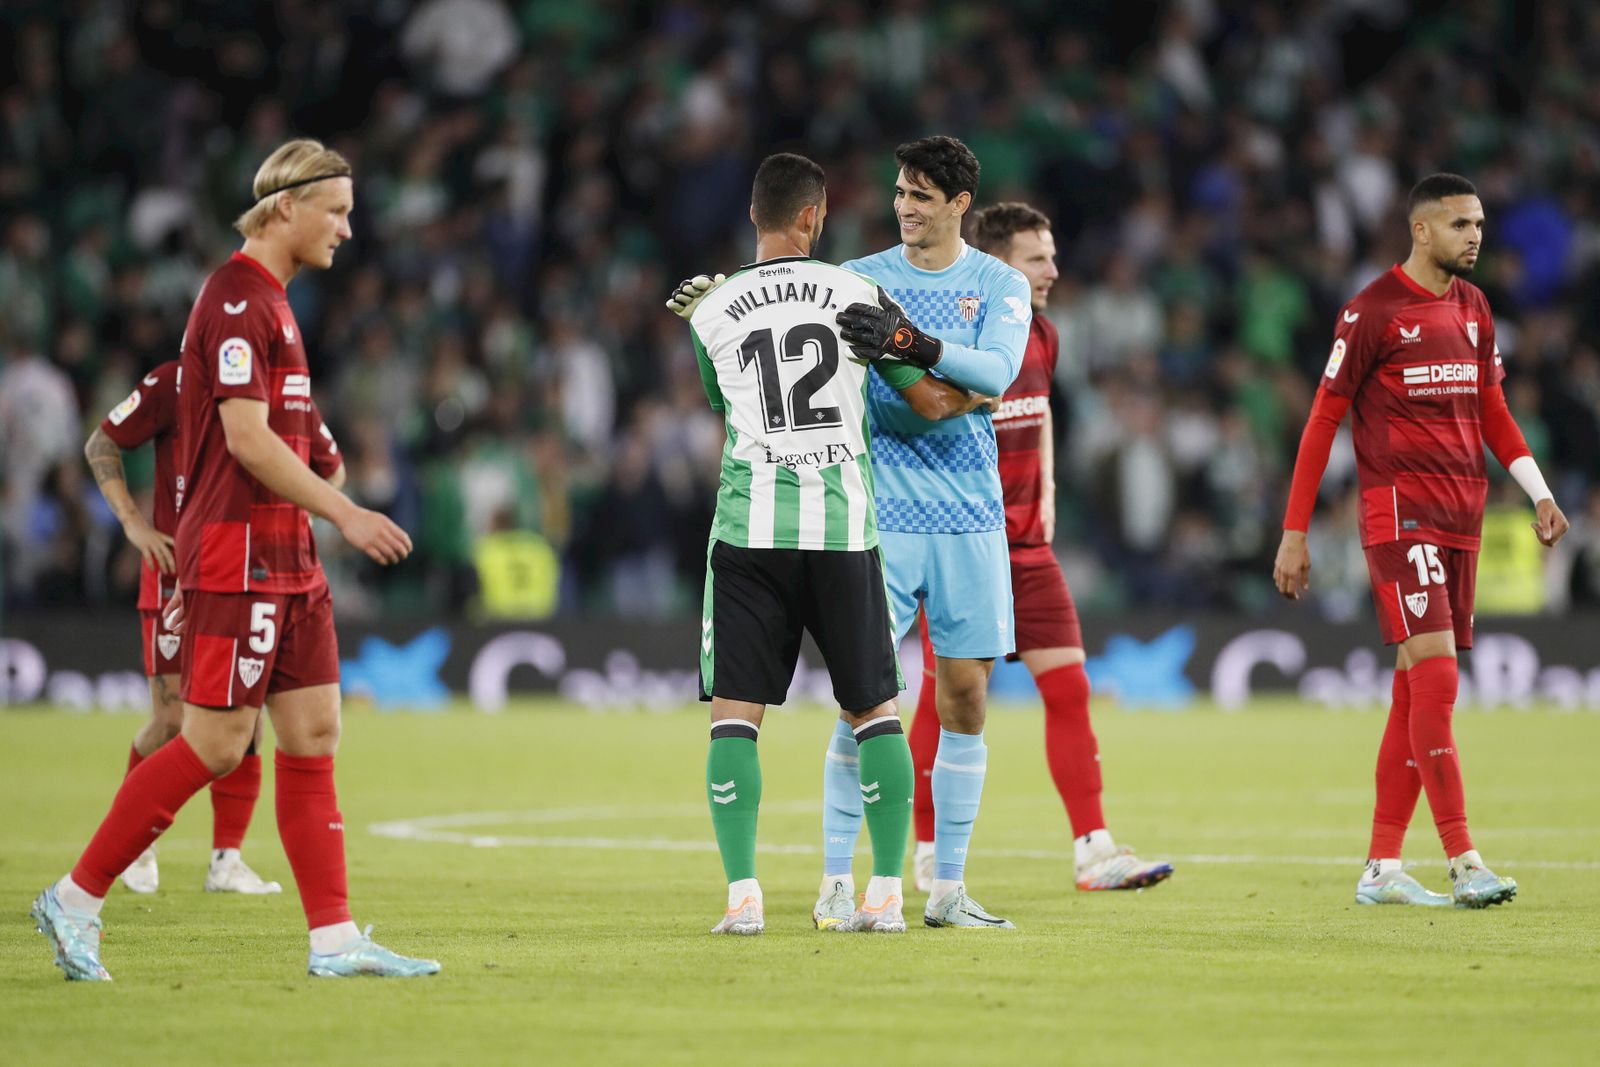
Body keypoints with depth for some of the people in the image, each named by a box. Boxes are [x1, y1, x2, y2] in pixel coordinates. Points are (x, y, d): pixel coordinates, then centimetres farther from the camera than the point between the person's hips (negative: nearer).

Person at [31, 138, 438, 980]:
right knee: (216, 742, -9)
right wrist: (344, 514, -18)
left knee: (314, 733, 4)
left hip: (284, 558, 10)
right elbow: (247, 439, -20)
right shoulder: (237, 297, -13)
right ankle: (75, 899, 0)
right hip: (236, 554, -10)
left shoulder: (269, 300, 18)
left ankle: (334, 938, 3)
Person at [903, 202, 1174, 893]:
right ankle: (929, 853, 15)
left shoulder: (1040, 337, 9)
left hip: (1027, 547, 6)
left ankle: (1093, 851, 0)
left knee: (1068, 686, -1)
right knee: (947, 699, 1)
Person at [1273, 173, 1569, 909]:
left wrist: (1537, 491, 5)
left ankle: (1381, 868, 13)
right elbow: (1323, 419, -4)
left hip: (1462, 516, 7)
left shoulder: (1472, 307, 13)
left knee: (1416, 687, 8)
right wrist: (1294, 534, -6)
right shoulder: (1372, 311, -7)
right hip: (1399, 511, -7)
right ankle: (1464, 866, -19)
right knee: (1436, 676, -15)